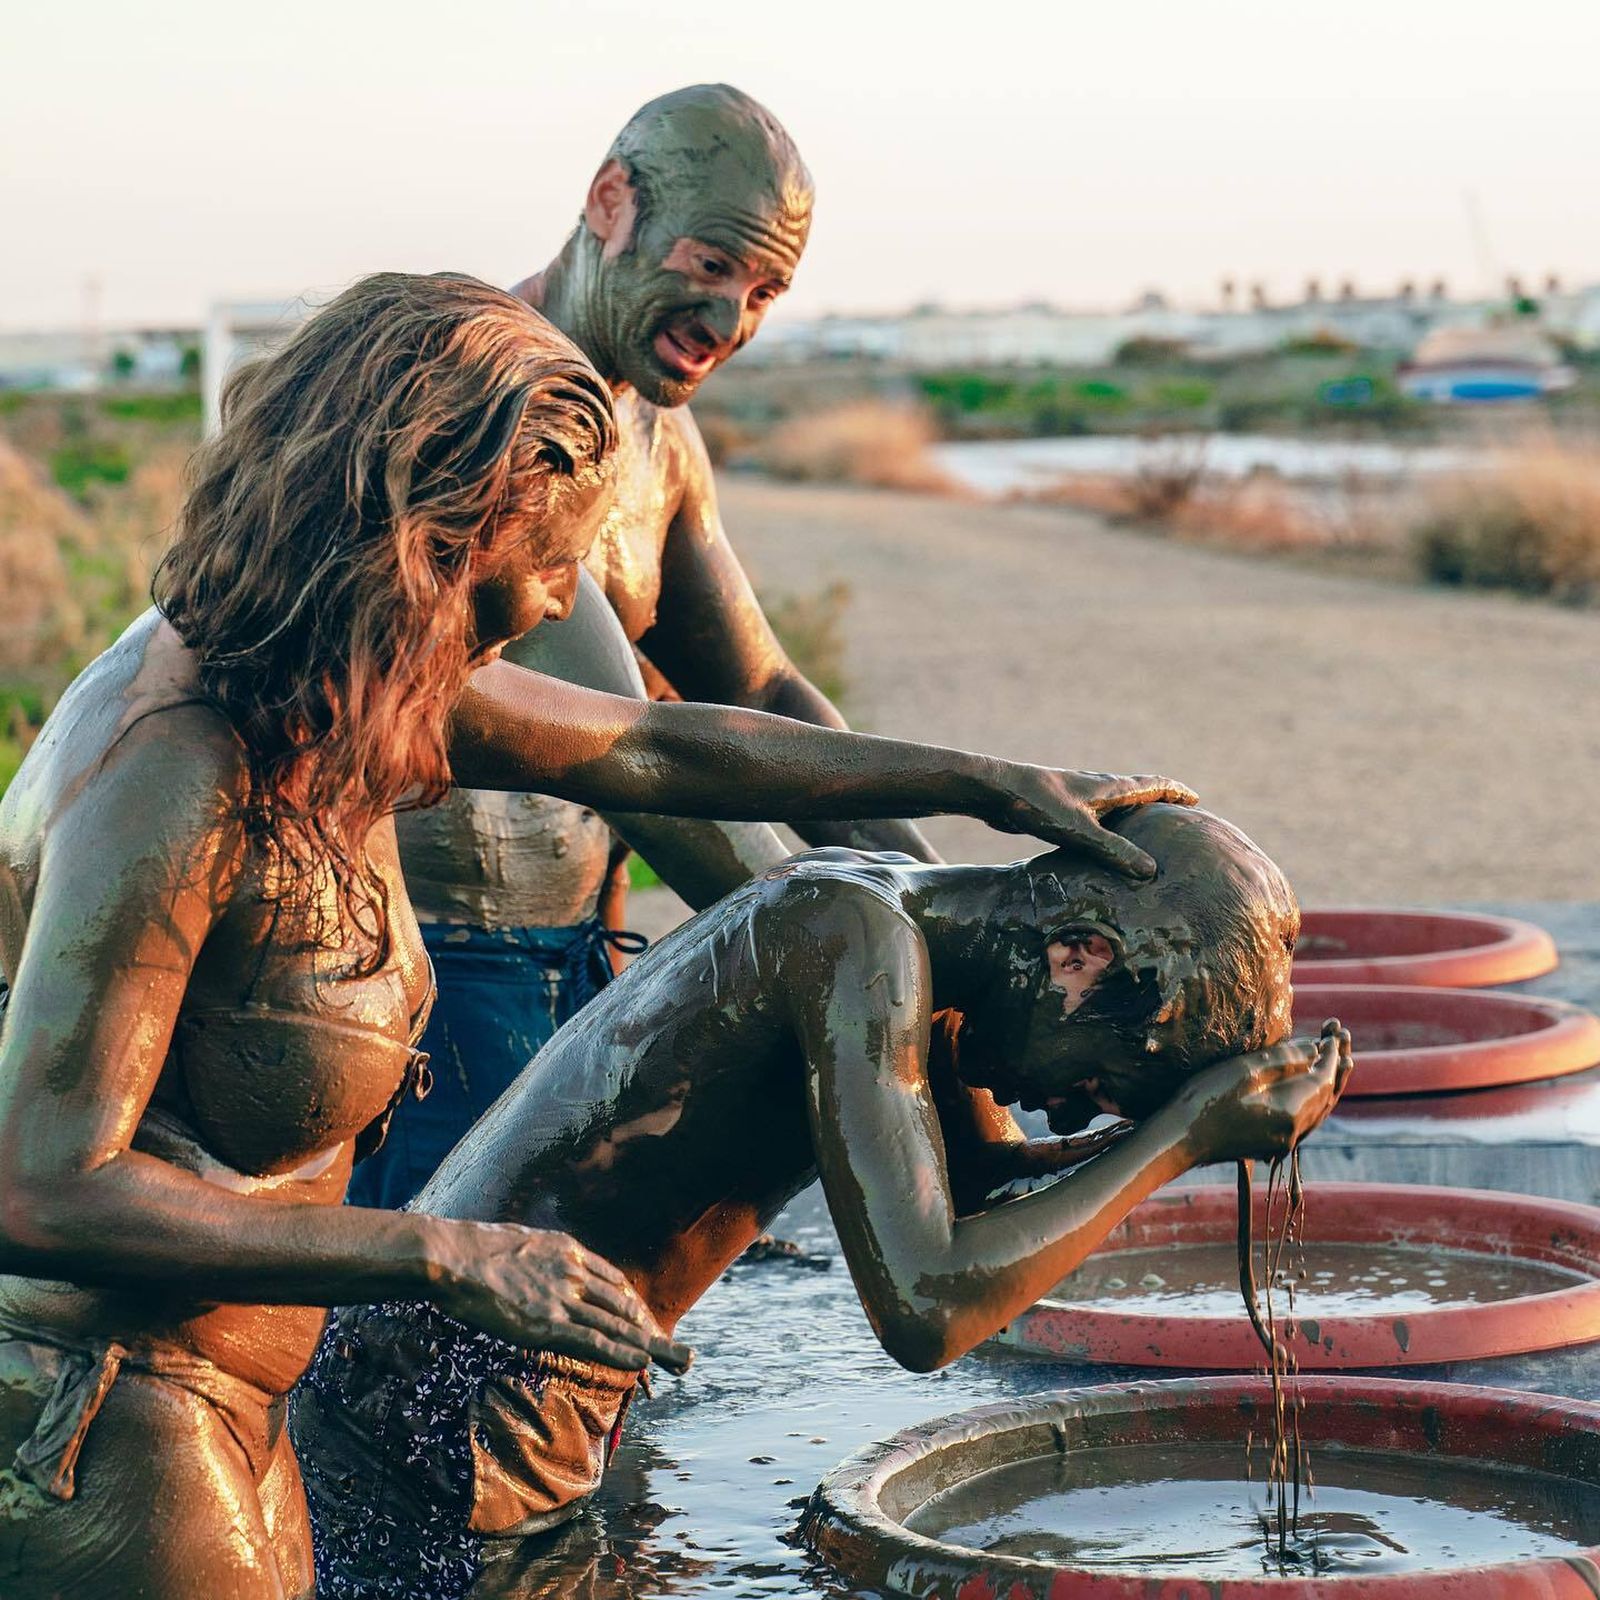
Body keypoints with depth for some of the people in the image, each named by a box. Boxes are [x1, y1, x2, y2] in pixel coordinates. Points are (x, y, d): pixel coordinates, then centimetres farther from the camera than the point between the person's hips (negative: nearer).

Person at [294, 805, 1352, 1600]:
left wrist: (1148, 1129, 5)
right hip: (437, 1419, -10)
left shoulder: (910, 928, 7)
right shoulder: (860, 939, -23)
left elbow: (985, 1182, 24)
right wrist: (1183, 1130, -21)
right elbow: (925, 1312, -31)